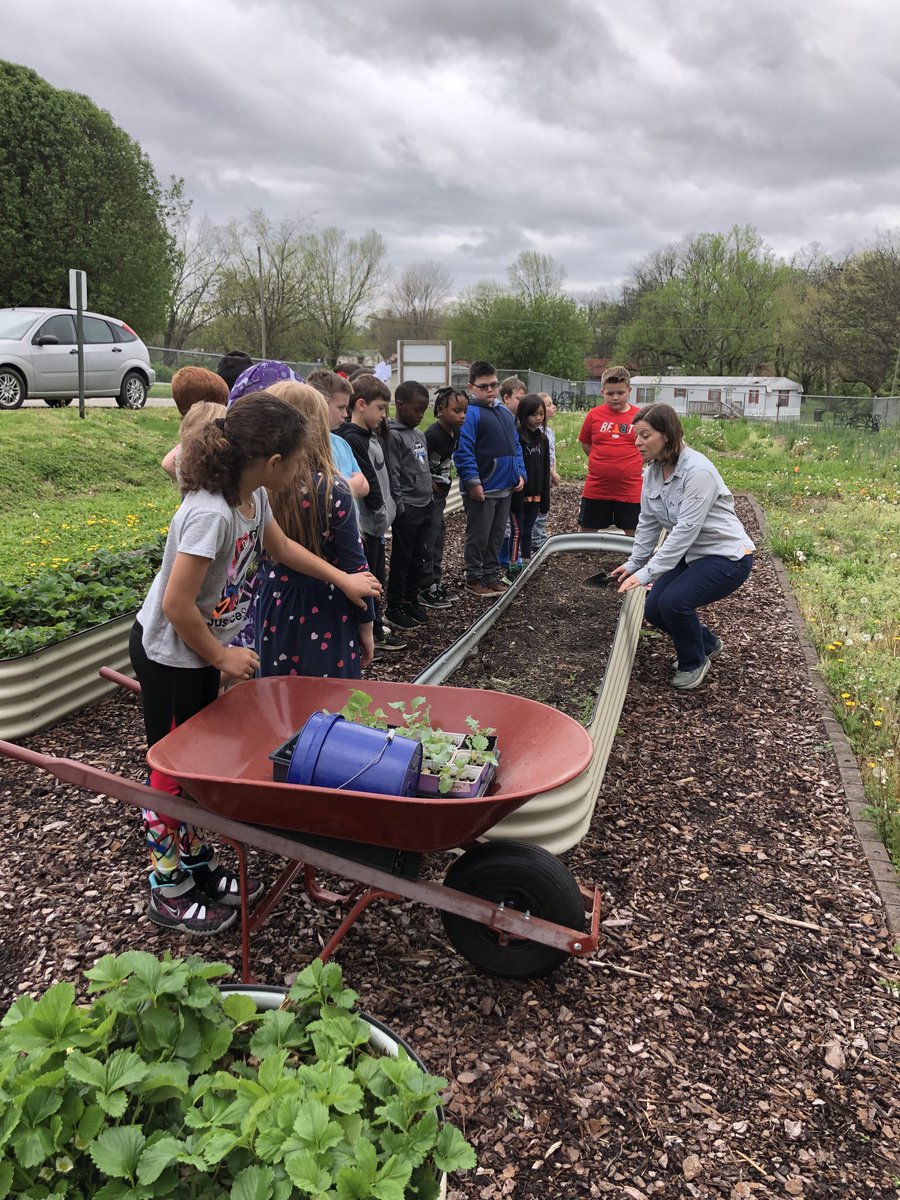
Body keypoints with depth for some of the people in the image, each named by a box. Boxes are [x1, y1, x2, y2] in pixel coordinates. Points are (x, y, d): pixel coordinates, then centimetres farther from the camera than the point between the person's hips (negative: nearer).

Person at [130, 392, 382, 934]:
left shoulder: (254, 497, -5)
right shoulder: (211, 514, -33)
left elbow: (281, 546, 16)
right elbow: (177, 605, -30)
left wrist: (344, 580, 18)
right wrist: (221, 657, -17)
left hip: (202, 647, 9)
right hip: (169, 653, -8)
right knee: (173, 769, 6)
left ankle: (199, 865, 37)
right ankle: (169, 892, 25)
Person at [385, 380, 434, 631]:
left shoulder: (419, 435, 13)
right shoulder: (393, 435, -13)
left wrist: (429, 498, 16)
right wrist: (399, 508, -16)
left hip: (424, 506, 8)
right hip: (407, 509, -8)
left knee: (417, 558, 15)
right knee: (401, 559, 1)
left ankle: (411, 599, 27)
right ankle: (394, 608, 12)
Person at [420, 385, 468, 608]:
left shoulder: (455, 433, 4)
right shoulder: (433, 435, -22)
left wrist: (443, 482, 9)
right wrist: (430, 483, -16)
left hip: (440, 492, 9)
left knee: (438, 537, 16)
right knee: (428, 540, -3)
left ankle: (436, 583, 27)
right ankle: (425, 589, 5)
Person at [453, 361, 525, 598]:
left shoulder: (505, 412, 14)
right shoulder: (470, 413, -13)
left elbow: (515, 446, 20)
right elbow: (463, 451, -19)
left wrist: (520, 473, 10)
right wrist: (473, 482, -22)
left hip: (505, 488, 8)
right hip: (481, 489, -8)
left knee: (497, 535, 15)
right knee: (479, 536, 2)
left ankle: (491, 576, 26)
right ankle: (474, 579, 14)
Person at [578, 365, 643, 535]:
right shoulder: (594, 415, -2)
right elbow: (585, 444, 11)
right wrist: (603, 462, 4)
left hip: (630, 490, -1)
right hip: (596, 488, 1)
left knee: (634, 534, 9)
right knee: (585, 531, 12)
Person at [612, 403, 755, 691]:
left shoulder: (697, 470, -27)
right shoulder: (653, 470, -3)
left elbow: (686, 529, -31)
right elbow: (648, 523, 7)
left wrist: (646, 573, -32)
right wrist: (633, 564, 4)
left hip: (728, 556, -8)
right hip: (691, 554, 8)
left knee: (674, 601, -25)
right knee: (653, 609, -1)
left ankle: (694, 662, 4)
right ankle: (706, 643, 27)